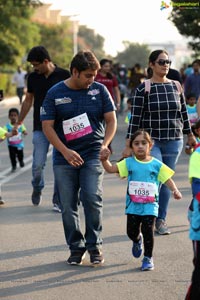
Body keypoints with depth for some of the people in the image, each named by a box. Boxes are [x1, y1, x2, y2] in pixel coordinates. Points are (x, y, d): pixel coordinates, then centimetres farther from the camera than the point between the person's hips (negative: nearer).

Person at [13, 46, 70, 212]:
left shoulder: (64, 75, -4)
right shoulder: (33, 77, 5)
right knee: (38, 164, -5)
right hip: (40, 128, 2)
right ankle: (37, 189, 25)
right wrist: (19, 123, 18)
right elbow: (28, 100, 16)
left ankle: (58, 201, 10)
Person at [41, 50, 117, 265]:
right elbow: (47, 126, -2)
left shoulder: (99, 90, 4)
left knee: (92, 199, -13)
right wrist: (65, 151, -12)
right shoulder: (55, 94, -1)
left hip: (93, 155, 0)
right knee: (68, 205, 2)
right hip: (64, 158, 0)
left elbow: (111, 120, 7)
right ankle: (76, 248, 14)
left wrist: (105, 144, -10)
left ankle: (94, 245, 2)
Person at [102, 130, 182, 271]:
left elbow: (167, 179, 1)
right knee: (132, 231, 7)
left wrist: (175, 190, -16)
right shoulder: (129, 163, 2)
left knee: (148, 230, -8)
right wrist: (104, 159, -22)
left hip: (150, 205, -2)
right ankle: (137, 241, 44)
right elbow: (111, 168, -4)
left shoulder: (156, 164, 1)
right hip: (133, 205, 2)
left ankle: (148, 258, 9)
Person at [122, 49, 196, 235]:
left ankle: (161, 220, 16)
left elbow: (183, 113, 16)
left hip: (174, 142, 4)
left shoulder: (176, 87, 7)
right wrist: (129, 145, -9)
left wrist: (190, 135, 20)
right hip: (151, 141, -4)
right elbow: (135, 117, -6)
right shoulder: (143, 89, -6)